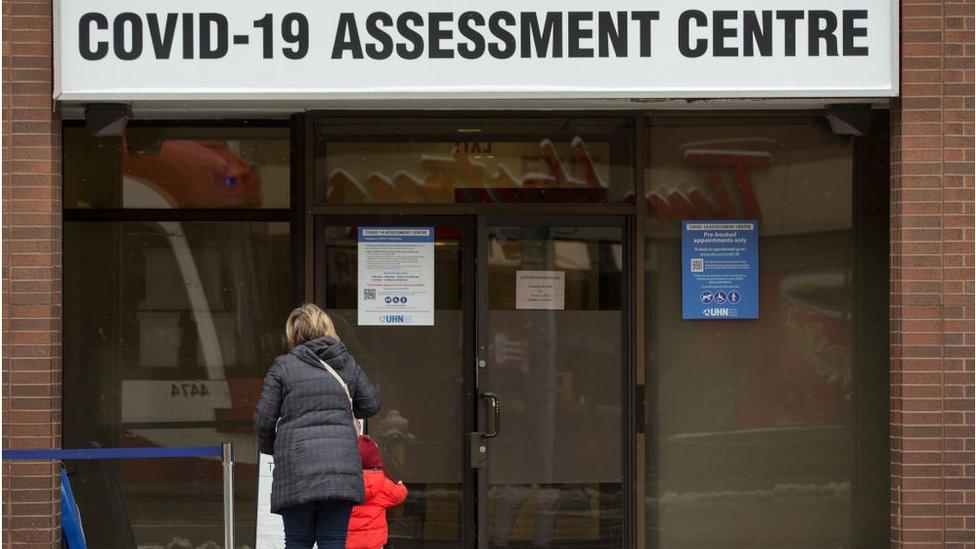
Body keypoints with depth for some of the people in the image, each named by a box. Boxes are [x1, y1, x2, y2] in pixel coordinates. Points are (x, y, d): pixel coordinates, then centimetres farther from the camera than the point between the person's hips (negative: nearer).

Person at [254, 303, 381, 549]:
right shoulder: (346, 363, 11)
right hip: (341, 466, 2)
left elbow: (263, 418, 2)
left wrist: (268, 446, 22)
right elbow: (371, 405, 18)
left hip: (296, 468, -2)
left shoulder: (283, 366, 3)